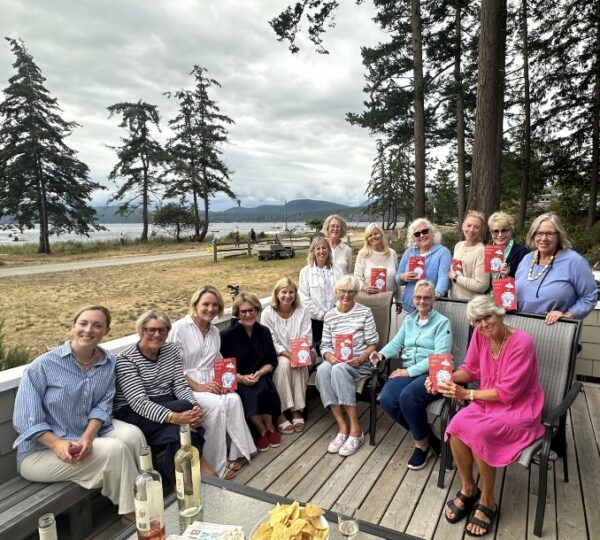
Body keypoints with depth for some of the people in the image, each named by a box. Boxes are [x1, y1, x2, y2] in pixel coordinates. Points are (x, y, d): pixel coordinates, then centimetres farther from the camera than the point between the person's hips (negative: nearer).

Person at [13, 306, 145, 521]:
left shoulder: (108, 362, -1)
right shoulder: (43, 366, -15)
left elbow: (103, 405, -5)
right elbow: (25, 421, -15)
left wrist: (87, 437, -22)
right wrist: (58, 444, -27)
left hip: (90, 432, 5)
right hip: (41, 450, -5)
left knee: (132, 434, -21)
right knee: (115, 450, -24)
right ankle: (131, 511, -5)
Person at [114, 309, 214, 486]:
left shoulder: (172, 350, 5)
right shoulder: (125, 359, -13)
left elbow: (180, 385, -2)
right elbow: (138, 402, -23)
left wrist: (195, 406, -25)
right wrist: (173, 417, -38)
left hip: (168, 407, 5)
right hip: (133, 414, -5)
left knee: (179, 431, -30)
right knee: (184, 406, -28)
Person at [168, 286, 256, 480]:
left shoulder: (215, 331, 14)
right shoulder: (180, 328, -8)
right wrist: (198, 387, -18)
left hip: (211, 384, 6)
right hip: (188, 386, -5)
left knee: (234, 399, -24)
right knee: (216, 405, -30)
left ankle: (237, 454, -14)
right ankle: (217, 466, -17)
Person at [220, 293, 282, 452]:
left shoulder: (264, 332, 5)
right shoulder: (227, 335, -5)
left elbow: (272, 361, 7)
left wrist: (259, 373, -12)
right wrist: (241, 378, -19)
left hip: (261, 377, 2)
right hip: (237, 381, -2)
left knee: (263, 391, -32)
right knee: (249, 395, -34)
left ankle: (270, 427, -4)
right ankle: (262, 430, -7)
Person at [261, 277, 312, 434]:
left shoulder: (303, 312, 0)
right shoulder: (268, 313, -7)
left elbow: (307, 338, -5)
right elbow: (271, 342, -12)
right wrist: (289, 355, -25)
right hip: (276, 356, -1)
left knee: (300, 367, -30)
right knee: (284, 363, -33)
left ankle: (297, 410, -18)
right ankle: (280, 413, -26)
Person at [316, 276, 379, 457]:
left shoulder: (364, 312, 1)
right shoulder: (329, 316, 11)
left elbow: (373, 343, 0)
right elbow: (325, 345, 9)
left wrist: (362, 358, -18)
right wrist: (330, 357, -13)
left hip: (359, 362, -3)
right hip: (335, 361, 3)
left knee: (339, 369, -36)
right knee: (322, 370, -31)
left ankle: (355, 429, -27)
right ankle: (343, 427, -25)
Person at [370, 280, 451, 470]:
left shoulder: (442, 322, 0)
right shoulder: (408, 320, 20)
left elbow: (440, 356, -12)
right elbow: (397, 343, 19)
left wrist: (410, 371, -17)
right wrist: (382, 353, -6)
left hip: (431, 373, -5)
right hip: (407, 370, 6)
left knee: (407, 397, -35)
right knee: (386, 399, -24)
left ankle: (422, 443, -5)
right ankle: (425, 435, -1)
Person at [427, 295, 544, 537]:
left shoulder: (521, 343, -24)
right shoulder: (480, 335, -6)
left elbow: (507, 392, -23)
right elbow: (470, 369, 5)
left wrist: (467, 394, -22)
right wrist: (446, 379, -13)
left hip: (518, 408, -5)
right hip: (487, 402, 5)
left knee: (477, 433, -30)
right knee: (457, 426, -23)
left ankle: (487, 501, -5)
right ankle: (468, 488, 3)